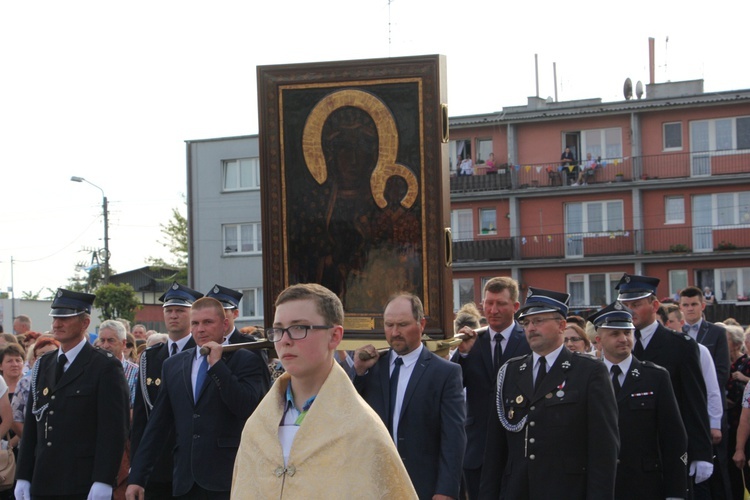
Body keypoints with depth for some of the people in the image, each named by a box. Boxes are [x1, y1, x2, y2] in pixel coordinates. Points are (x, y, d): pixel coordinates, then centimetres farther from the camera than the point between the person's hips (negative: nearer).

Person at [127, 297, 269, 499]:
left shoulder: (246, 360, 1)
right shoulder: (173, 365, 13)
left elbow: (247, 408, -13)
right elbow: (157, 424, 13)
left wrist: (217, 365, -12)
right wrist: (136, 477, 8)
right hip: (185, 482, 4)